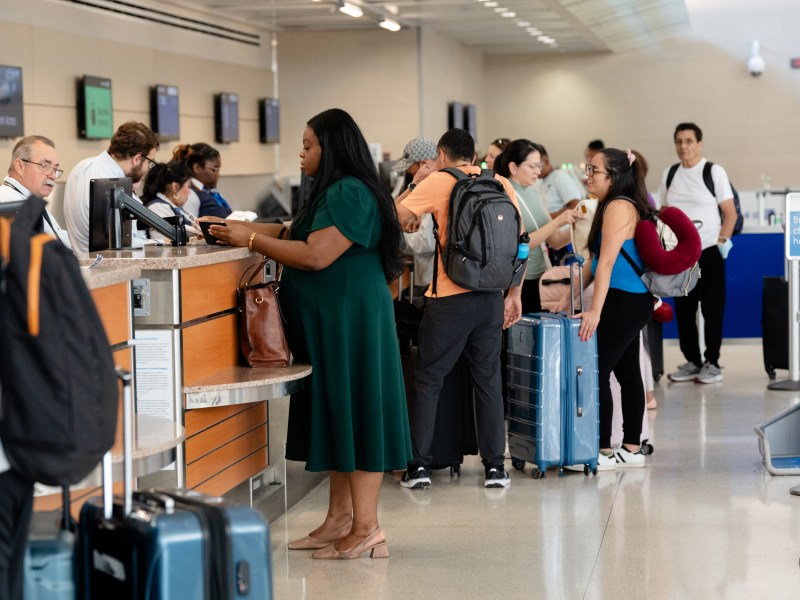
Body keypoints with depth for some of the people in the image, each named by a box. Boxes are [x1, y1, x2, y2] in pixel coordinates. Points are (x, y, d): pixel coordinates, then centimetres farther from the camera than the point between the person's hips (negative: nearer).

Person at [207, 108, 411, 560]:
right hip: (331, 321, 11)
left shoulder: (350, 193, -16)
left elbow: (315, 256, -23)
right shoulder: (334, 192, 18)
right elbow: (299, 235, 18)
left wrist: (251, 240, -16)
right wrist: (246, 229, 10)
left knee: (355, 413, -8)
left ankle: (366, 528, -5)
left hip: (352, 321, -11)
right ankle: (340, 517, 18)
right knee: (338, 417, 12)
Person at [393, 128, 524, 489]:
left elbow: (394, 218, -9)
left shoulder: (437, 182, -5)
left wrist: (417, 184, 6)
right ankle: (495, 466, 12)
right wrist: (514, 294, 14)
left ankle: (419, 464, 6)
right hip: (490, 297, 4)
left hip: (450, 298, -3)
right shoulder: (501, 184, 7)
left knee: (428, 380, 7)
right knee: (488, 381, 11)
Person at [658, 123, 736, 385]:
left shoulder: (714, 172, -3)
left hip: (709, 252, -4)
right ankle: (692, 362, 15)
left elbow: (730, 213, -3)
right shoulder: (669, 174, 10)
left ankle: (712, 363, 7)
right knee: (683, 310, 6)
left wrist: (721, 241, -11)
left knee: (712, 309, 0)